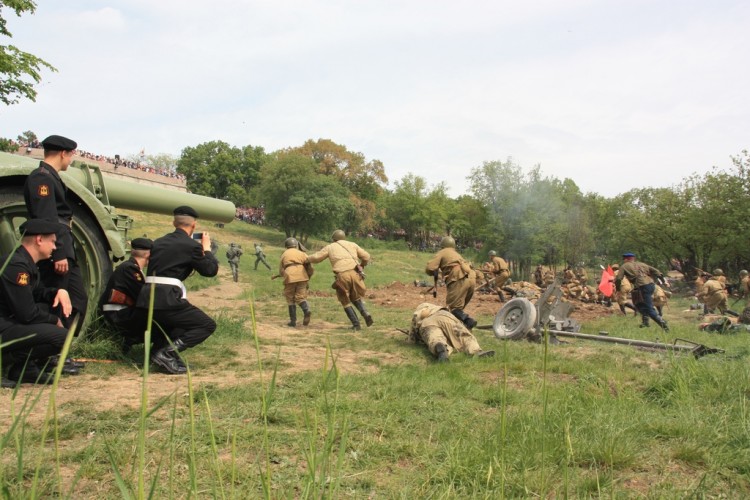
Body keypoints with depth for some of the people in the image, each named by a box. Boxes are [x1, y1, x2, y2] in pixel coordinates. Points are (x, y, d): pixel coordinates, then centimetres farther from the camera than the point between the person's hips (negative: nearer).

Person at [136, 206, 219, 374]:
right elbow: (211, 270, 7)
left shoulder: (158, 242, 17)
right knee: (208, 325, 3)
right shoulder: (192, 245, -3)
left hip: (146, 297, 8)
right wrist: (207, 248, 24)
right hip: (167, 299, -8)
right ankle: (167, 352, -11)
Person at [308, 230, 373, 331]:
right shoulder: (352, 244, 21)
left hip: (342, 276, -2)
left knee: (345, 301, 15)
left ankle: (356, 324, 6)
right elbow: (366, 257, 17)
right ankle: (365, 313, -2)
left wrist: (307, 259, 33)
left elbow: (316, 257, 13)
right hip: (355, 273, 2)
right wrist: (361, 266, 36)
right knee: (355, 297, 24)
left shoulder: (330, 247, 16)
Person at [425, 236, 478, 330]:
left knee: (453, 308, -6)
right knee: (459, 307, 19)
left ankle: (468, 321, -26)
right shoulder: (457, 254, 34)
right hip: (471, 279, 7)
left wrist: (435, 273, 23)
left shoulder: (442, 253, 13)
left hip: (459, 280, -7)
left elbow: (429, 268, 1)